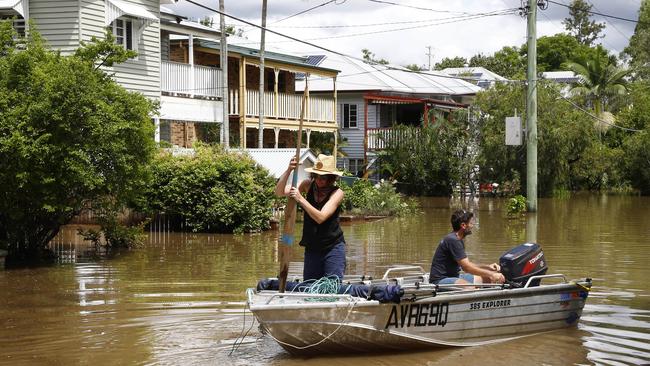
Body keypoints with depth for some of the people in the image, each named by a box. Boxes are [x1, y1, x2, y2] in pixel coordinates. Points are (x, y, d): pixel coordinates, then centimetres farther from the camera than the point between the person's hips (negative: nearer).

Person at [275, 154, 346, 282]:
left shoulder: (337, 193, -12)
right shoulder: (308, 185, -1)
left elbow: (320, 217, -25)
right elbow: (279, 192, -8)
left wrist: (300, 199, -31)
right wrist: (288, 170, -22)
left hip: (333, 248, -4)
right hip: (311, 248, 4)